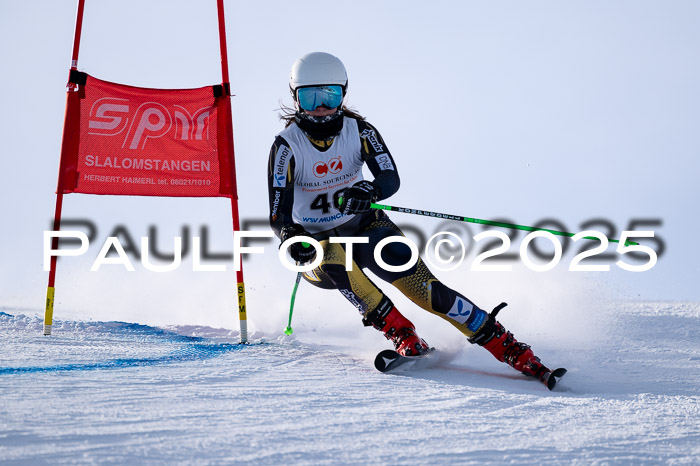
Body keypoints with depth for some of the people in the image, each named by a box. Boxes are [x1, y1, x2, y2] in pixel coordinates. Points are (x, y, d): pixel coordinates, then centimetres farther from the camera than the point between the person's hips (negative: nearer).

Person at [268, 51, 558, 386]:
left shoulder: (358, 130, -7)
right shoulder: (287, 145, -13)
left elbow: (391, 179, -20)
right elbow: (278, 215, -17)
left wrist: (369, 191, -44)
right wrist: (292, 241, -40)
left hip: (363, 226, 1)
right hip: (316, 244, -1)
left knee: (417, 281, -21)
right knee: (334, 259, -38)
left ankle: (508, 348, -21)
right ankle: (402, 335, -27)